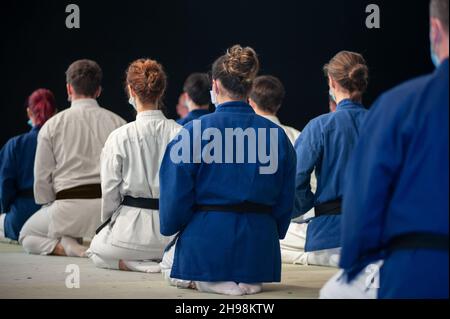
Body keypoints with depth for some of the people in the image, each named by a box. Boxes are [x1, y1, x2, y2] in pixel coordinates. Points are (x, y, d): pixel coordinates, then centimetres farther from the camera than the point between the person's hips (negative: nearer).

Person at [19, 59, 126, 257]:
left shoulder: (52, 126, 1)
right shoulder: (117, 122, 4)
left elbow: (42, 176, 2)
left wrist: (50, 208, 17)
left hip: (69, 206, -1)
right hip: (111, 205, 1)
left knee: (27, 236, 25)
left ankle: (67, 247, -6)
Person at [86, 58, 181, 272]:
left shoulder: (119, 137, -12)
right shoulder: (179, 133, -5)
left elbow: (110, 189, -6)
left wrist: (108, 222, 13)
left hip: (132, 224, -5)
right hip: (171, 225, 5)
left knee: (97, 250, 26)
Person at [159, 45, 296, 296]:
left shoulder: (194, 132, -11)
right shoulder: (277, 134, 0)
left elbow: (176, 196, -6)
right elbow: (285, 202, 6)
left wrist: (170, 226, 13)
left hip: (206, 242, -4)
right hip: (259, 245, 4)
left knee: (170, 264, 29)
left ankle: (208, 281, -4)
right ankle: (245, 279, 0)